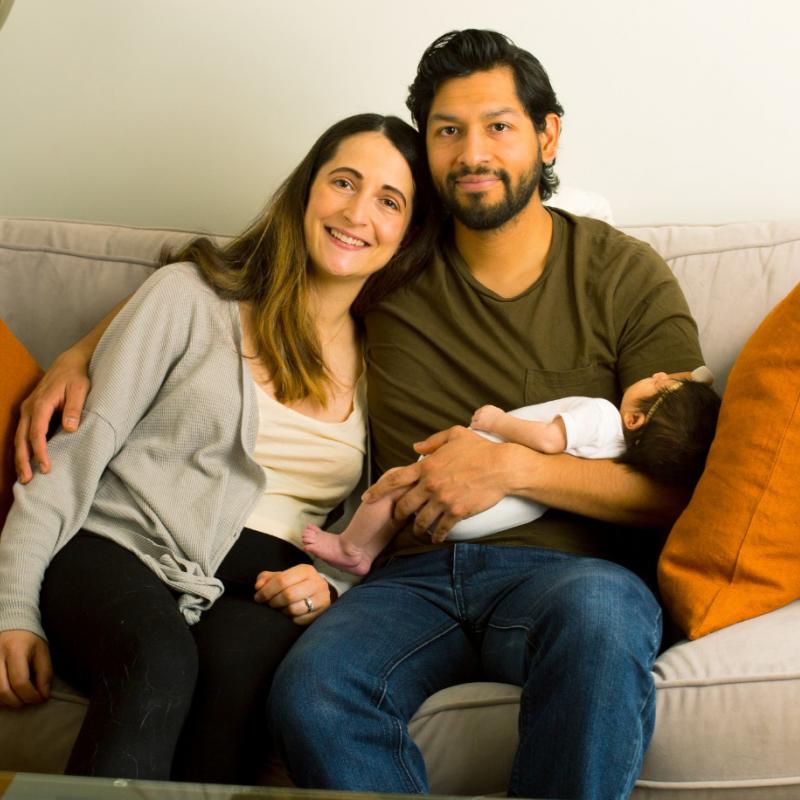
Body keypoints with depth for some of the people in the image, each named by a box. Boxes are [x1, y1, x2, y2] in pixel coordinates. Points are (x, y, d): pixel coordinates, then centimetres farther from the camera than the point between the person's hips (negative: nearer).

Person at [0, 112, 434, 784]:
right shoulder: (193, 294, 3)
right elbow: (76, 449, 0)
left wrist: (327, 585, -4)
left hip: (260, 588, 3)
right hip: (119, 552, -2)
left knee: (241, 660, -34)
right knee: (159, 663, -37)